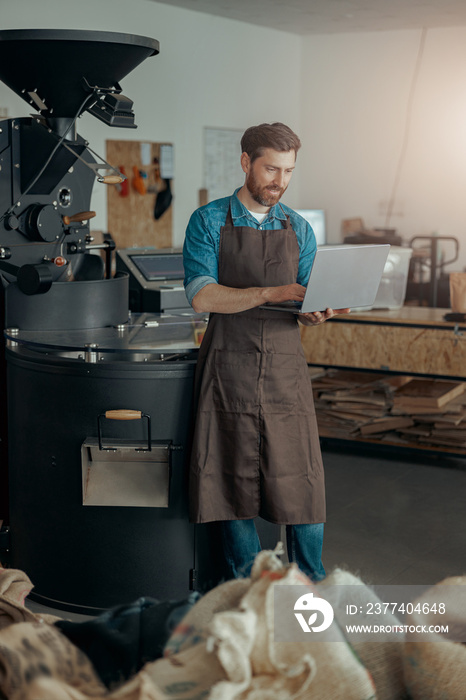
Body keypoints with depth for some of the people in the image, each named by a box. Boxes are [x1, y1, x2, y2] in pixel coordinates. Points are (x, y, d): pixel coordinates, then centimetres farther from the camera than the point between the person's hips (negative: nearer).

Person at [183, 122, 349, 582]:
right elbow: (201, 296, -12)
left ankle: (311, 585, 16)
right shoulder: (208, 222, 1)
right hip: (229, 369, -2)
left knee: (302, 480, 0)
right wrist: (269, 293, -23)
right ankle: (246, 585, 21)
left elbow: (303, 307, 9)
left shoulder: (299, 229, 11)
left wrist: (317, 314, -15)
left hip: (285, 370, 2)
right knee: (234, 480, 5)